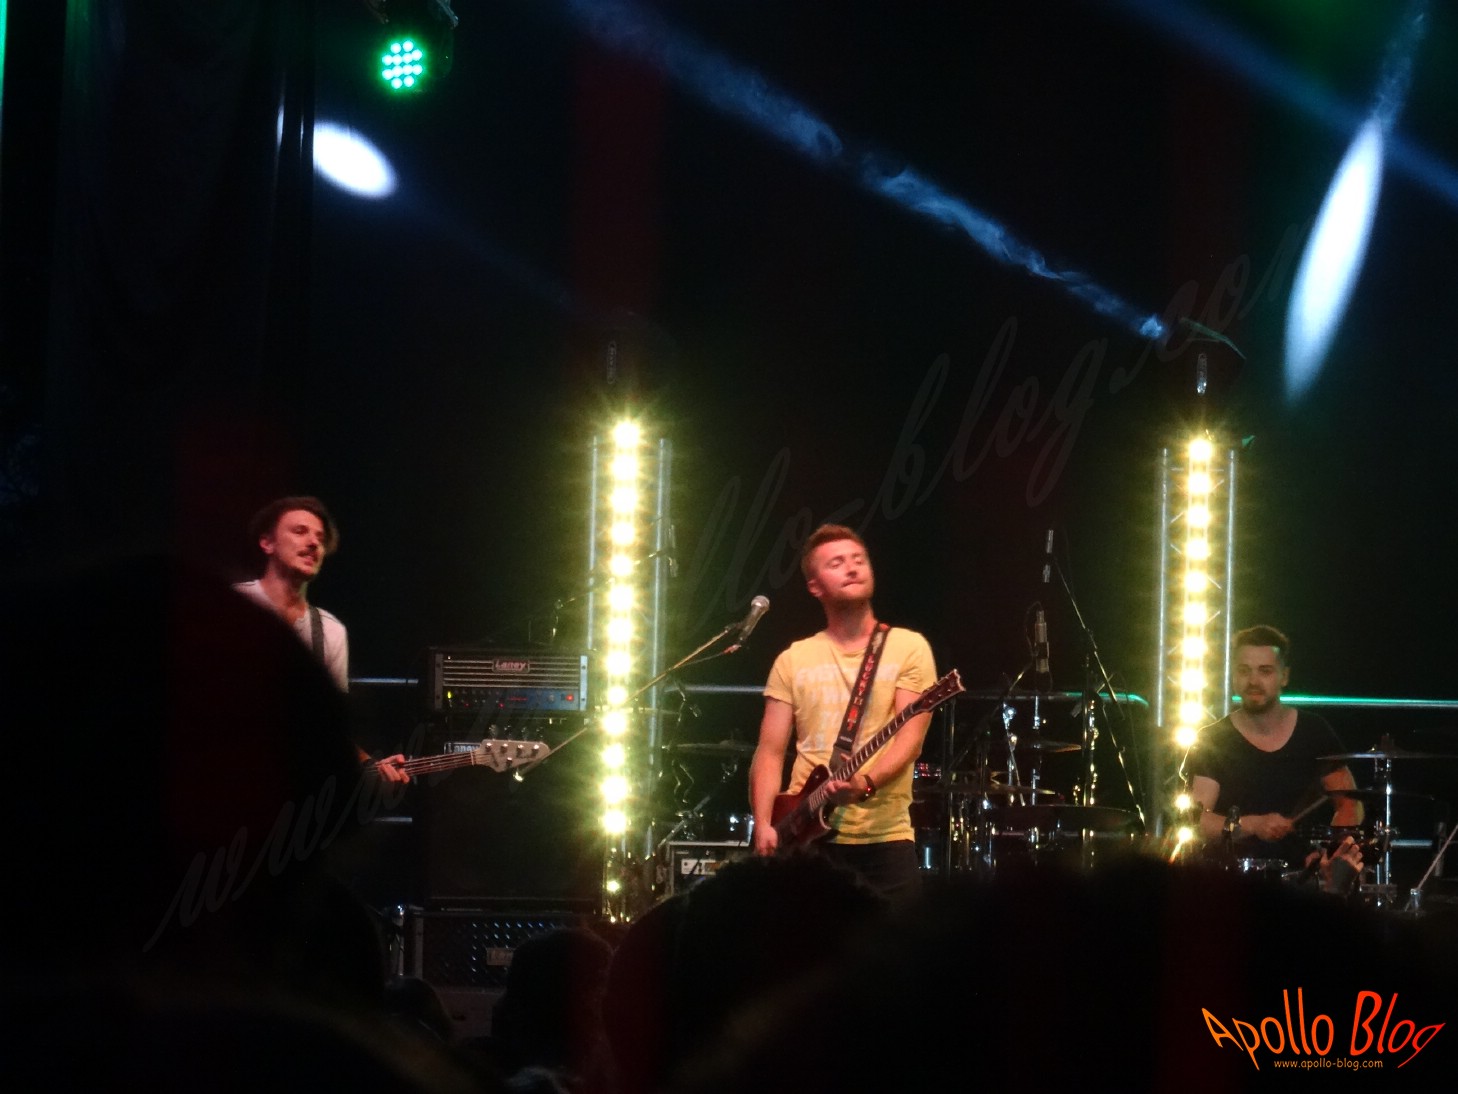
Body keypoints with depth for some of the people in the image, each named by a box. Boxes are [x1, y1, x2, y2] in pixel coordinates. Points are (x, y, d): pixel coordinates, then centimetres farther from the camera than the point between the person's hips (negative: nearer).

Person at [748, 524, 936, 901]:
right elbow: (770, 752, 8)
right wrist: (764, 825, -6)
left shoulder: (908, 648, 4)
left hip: (885, 836, -2)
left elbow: (910, 736, -7)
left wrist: (867, 784, -24)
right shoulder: (794, 660, 11)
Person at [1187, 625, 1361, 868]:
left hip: (1303, 875, 3)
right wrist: (1251, 826, -25)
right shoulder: (1211, 741, -1)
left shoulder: (1314, 732, 6)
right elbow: (1194, 820, -9)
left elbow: (1350, 805, 14)